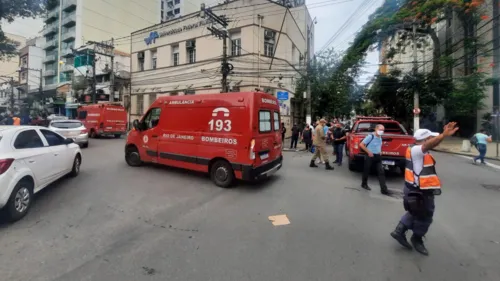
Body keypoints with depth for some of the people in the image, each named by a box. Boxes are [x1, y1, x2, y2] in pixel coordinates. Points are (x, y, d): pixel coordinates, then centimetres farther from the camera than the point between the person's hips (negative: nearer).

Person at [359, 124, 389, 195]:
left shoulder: (380, 137, 7)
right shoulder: (370, 136, -17)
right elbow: (361, 145, -19)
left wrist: (380, 151, 11)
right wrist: (369, 152, -17)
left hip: (378, 156, 7)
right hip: (370, 156, -7)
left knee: (381, 172, 0)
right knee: (367, 171, 7)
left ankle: (383, 189, 2)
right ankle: (364, 184, 28)